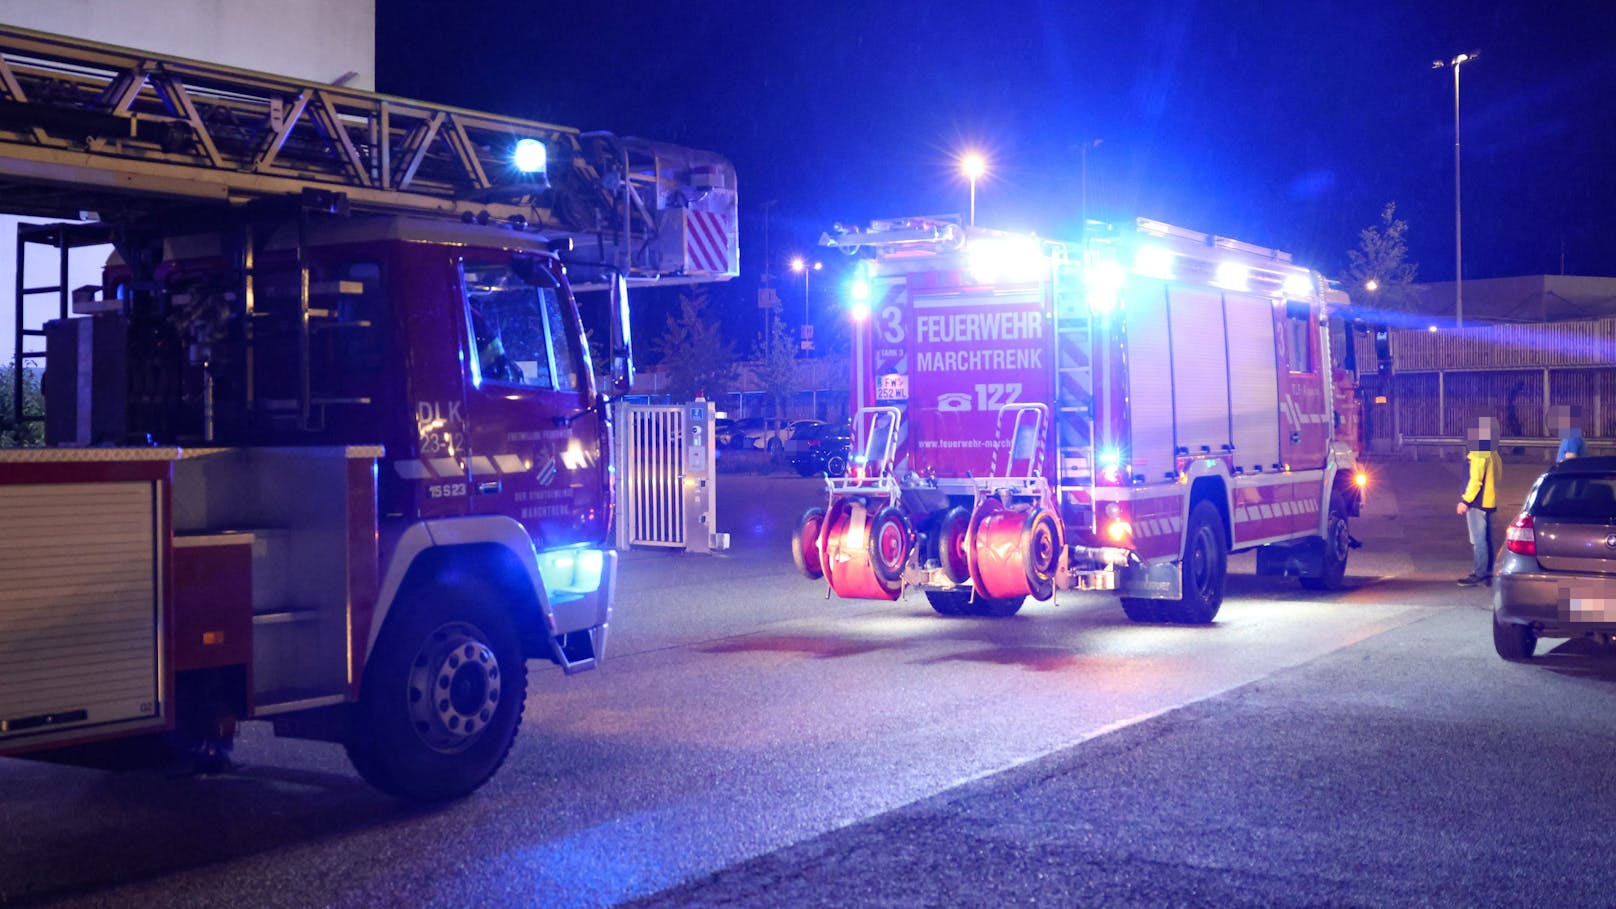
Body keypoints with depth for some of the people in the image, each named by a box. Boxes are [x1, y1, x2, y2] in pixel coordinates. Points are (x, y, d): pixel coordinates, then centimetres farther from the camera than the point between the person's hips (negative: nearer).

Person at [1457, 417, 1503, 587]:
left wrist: (1465, 500, -16)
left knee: (1477, 540, -6)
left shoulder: (1478, 455, -18)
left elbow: (1475, 480, -21)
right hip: (1489, 502, 10)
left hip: (1477, 503, -10)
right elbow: (1498, 475, 18)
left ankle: (1478, 574, -4)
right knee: (1486, 539, 13)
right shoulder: (1493, 454, 12)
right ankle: (1488, 573, 17)